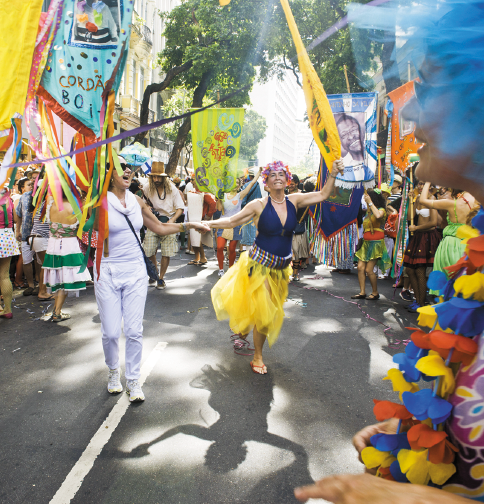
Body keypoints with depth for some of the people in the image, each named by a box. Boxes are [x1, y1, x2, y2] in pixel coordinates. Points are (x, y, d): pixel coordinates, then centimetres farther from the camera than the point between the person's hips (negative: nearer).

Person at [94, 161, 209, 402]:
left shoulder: (136, 201, 7)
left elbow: (159, 228, 16)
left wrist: (190, 225, 16)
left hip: (135, 271, 3)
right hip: (108, 272, -3)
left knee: (134, 331, 4)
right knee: (110, 332, 2)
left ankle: (133, 380, 23)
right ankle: (113, 371, 33)